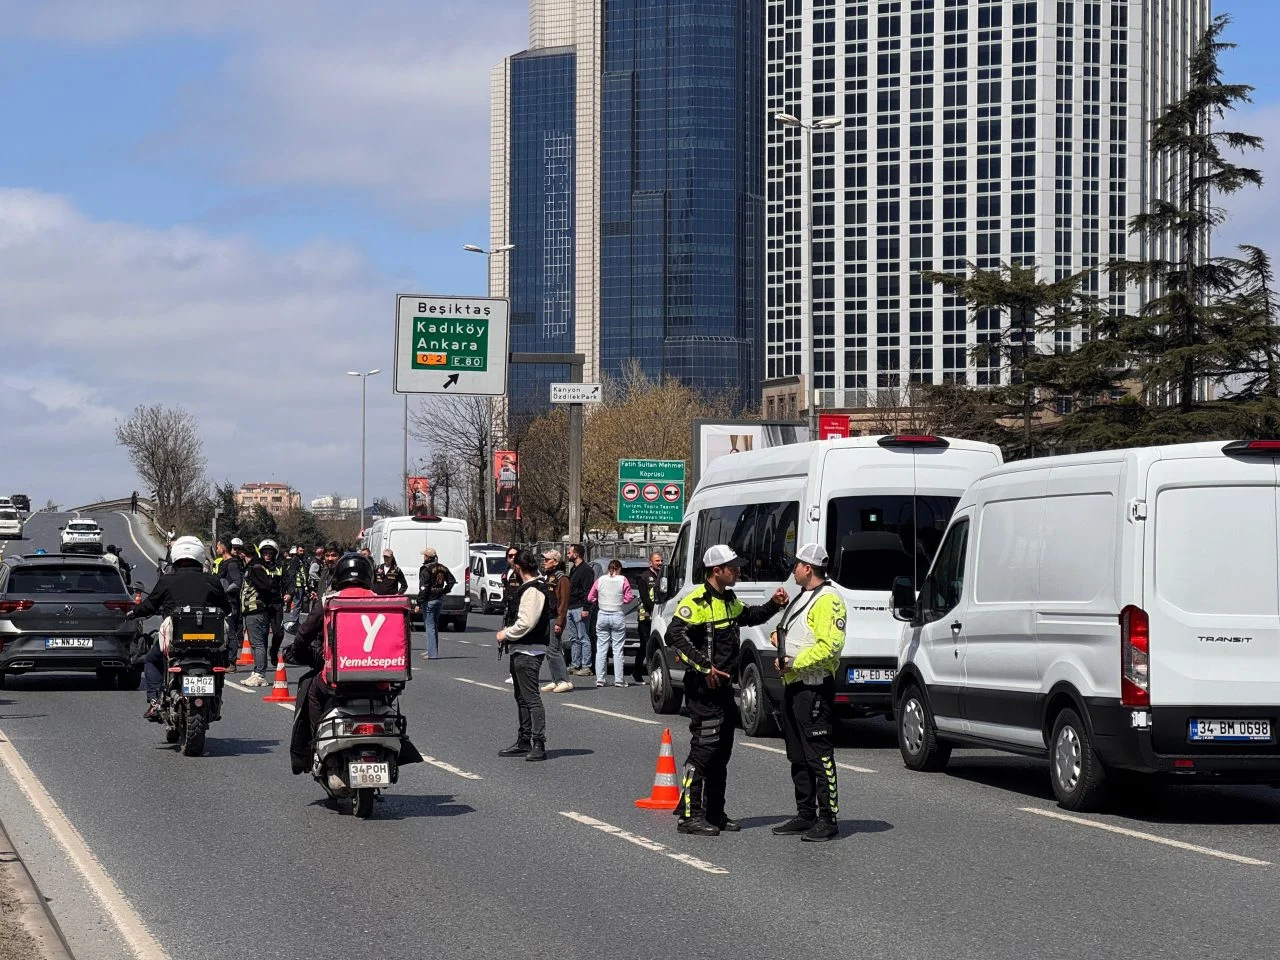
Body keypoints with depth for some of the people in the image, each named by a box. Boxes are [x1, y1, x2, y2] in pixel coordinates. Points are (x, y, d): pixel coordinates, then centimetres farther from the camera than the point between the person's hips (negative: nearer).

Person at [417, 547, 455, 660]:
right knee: (434, 626, 19)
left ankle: (432, 653, -9)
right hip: (440, 599, 8)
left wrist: (419, 603, -17)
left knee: (429, 626, -5)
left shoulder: (426, 569, -14)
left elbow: (424, 588, -19)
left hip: (430, 600, -8)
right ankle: (433, 650, 26)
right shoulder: (442, 568, 10)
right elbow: (452, 580, 17)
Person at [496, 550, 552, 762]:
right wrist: (509, 633, 12)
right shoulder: (528, 589, 15)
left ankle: (539, 744, -10)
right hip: (520, 650, 11)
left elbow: (526, 623, -22)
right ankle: (524, 741, 25)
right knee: (521, 697, 17)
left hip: (529, 652, -11)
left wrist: (506, 634, -10)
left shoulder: (532, 591, -16)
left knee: (531, 697, -10)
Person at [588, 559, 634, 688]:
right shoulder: (623, 580, -4)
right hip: (618, 616, -2)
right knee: (618, 650, 2)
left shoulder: (600, 580, 3)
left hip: (602, 616, 2)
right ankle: (619, 680, 2)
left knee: (601, 649, 6)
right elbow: (629, 598, -5)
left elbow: (590, 598, 5)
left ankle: (599, 679, 3)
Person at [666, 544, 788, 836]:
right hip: (703, 688, -10)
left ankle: (714, 812, 21)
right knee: (704, 749, -11)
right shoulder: (697, 601, -14)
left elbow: (750, 617, 34)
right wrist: (704, 665, -27)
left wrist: (774, 605, 15)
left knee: (722, 752, 13)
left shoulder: (728, 601, 16)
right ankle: (689, 814, -9)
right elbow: (674, 636, -23)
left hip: (723, 686, 10)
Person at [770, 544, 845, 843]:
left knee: (820, 756, -9)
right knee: (798, 756, 14)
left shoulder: (828, 599, -14)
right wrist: (780, 634, 11)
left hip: (814, 688, -11)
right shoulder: (803, 597, 19)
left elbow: (830, 645, -24)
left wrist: (794, 662, -21)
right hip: (793, 685, 11)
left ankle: (828, 819, -7)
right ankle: (805, 815, 22)